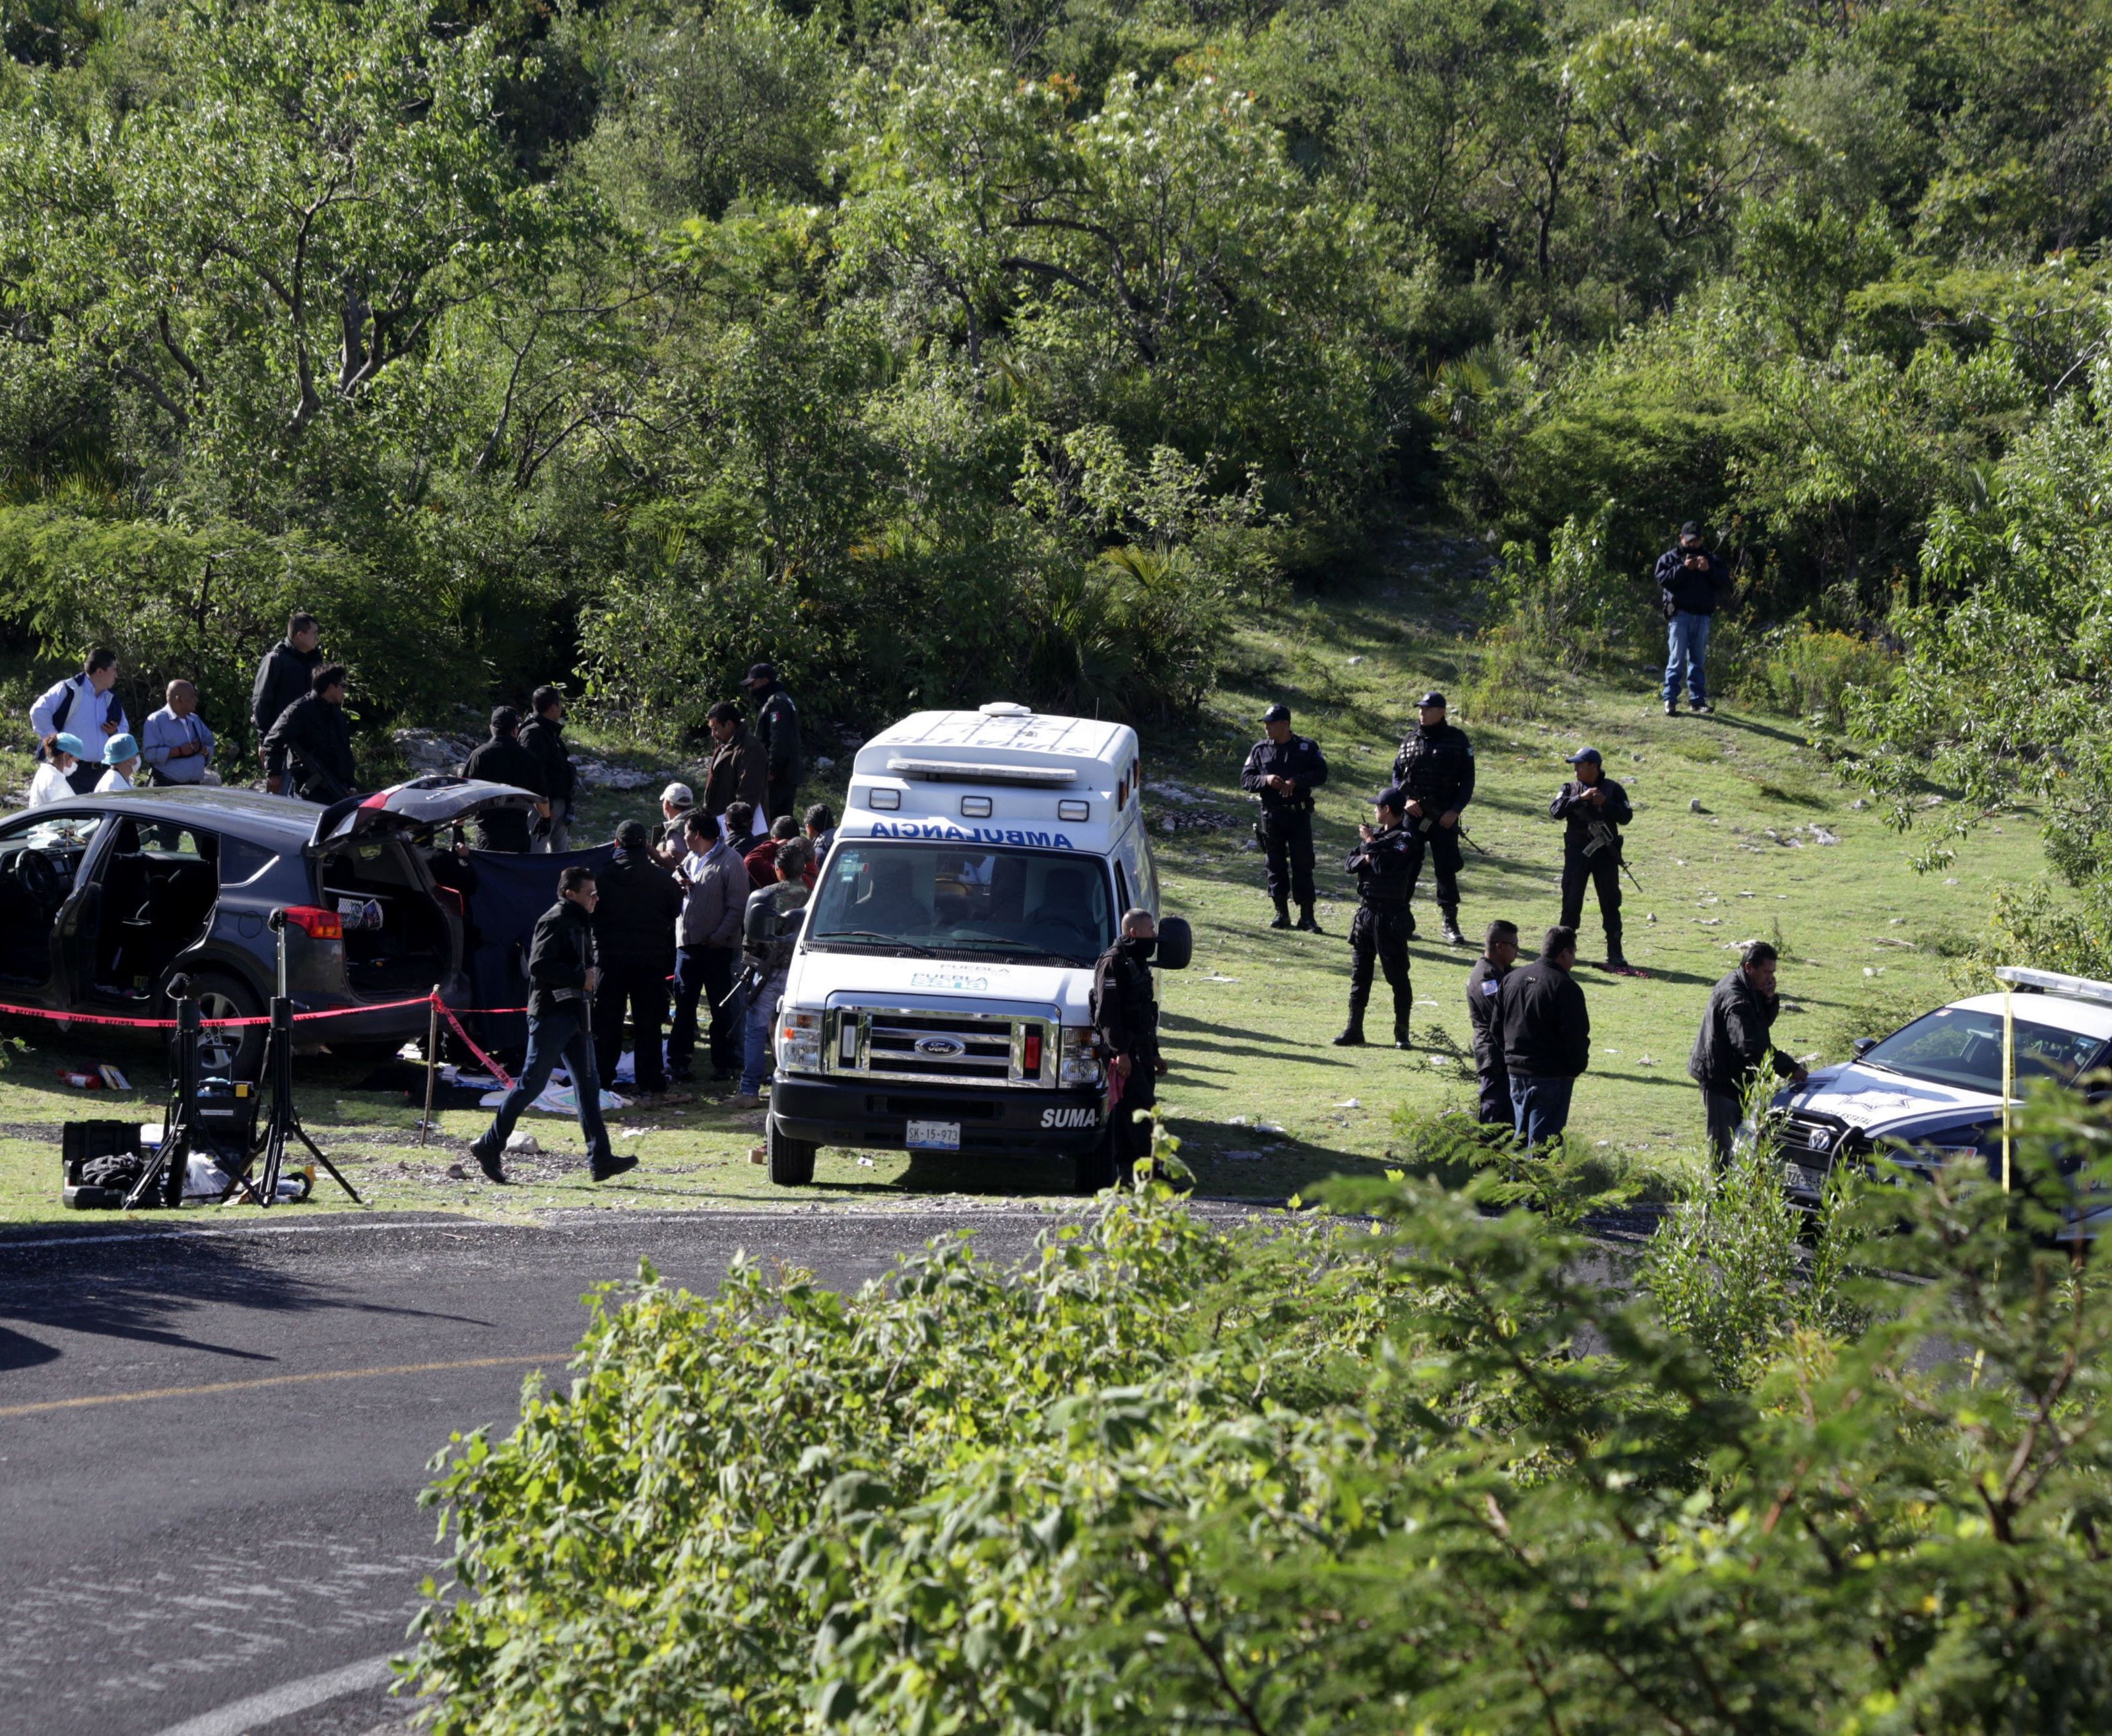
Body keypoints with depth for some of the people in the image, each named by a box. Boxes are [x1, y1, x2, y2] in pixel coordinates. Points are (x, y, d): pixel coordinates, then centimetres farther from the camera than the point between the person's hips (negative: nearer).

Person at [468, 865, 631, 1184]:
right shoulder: (555, 921, -11)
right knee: (532, 1083, -5)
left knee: (588, 1084, 3)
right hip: (551, 1014, -9)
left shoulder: (580, 923, 18)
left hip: (574, 1015, 9)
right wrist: (580, 977, -19)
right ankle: (489, 1148, 5)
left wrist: (592, 974, 9)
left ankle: (600, 1158, 1)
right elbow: (538, 966, -22)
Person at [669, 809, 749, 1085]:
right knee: (684, 1006, 8)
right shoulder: (690, 860, 16)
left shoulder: (730, 861, -9)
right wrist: (680, 886, -1)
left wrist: (719, 937, -17)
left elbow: (738, 907, -13)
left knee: (722, 1009, 1)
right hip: (687, 944, 7)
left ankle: (724, 1063, 6)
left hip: (717, 948, -7)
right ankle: (677, 1060, 11)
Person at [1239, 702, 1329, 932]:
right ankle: (1281, 914, 12)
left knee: (1303, 865, -4)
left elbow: (1321, 774, -4)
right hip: (1271, 815, 2)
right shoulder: (1260, 750, 7)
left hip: (1299, 815, -2)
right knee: (1276, 865, 5)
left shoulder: (1307, 747, 1)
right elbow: (1245, 780, 6)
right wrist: (1266, 780, -14)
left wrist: (1296, 781, -18)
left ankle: (1307, 916, -1)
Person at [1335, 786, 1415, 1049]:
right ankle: (1354, 1031, 15)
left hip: (1391, 916, -8)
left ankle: (1402, 1033, 5)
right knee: (1360, 975, 10)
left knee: (1397, 976, -1)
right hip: (1365, 911, 8)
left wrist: (1370, 843, -8)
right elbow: (1349, 865, 9)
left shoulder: (1405, 840, -12)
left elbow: (1385, 866, -23)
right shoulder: (1375, 833, 12)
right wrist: (1364, 858, -12)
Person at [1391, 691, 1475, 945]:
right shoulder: (1411, 741, 8)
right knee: (1406, 867, 0)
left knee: (1447, 869, 1)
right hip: (1413, 814, 2)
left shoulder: (1457, 740, 0)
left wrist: (1455, 810, -9)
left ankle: (1450, 923, 9)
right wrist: (1405, 800, -4)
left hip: (1444, 817, -2)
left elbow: (1467, 778, 1)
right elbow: (1397, 774, 14)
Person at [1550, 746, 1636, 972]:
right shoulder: (1570, 788, 6)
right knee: (1571, 902, 4)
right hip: (1577, 852, 1)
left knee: (1611, 903, 0)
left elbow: (1626, 816, -5)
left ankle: (1615, 954, 3)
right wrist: (1581, 798, -21)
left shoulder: (1613, 789, 2)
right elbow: (1556, 810, -11)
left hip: (1605, 852, -1)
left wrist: (1605, 803, -19)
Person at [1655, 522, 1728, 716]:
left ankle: (1699, 700, 12)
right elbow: (1663, 578, -8)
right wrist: (1684, 568, -17)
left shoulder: (1710, 559, 16)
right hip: (1679, 613, -4)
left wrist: (1709, 570, -11)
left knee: (1699, 660, 7)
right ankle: (1670, 699, -8)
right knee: (1677, 658, -8)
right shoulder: (1669, 558, 7)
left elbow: (1724, 579, 5)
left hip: (1702, 615, 4)